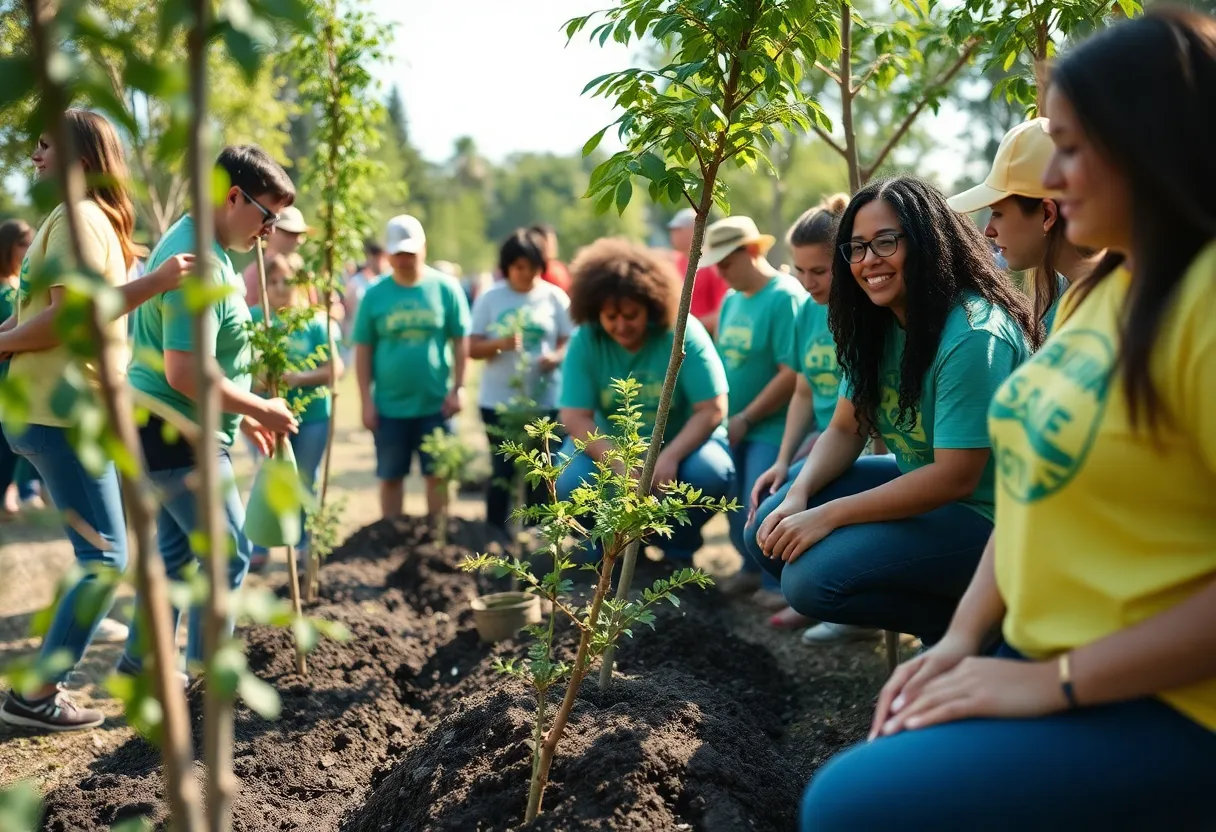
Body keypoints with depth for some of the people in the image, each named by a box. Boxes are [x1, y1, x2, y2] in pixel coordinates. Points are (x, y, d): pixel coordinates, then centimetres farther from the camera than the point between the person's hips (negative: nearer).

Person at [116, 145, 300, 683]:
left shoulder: (194, 245, 12)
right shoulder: (200, 263, -22)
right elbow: (185, 374, -27)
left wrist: (242, 417, 20)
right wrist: (261, 410, -16)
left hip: (163, 432, 10)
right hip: (178, 437, -10)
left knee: (175, 550, 19)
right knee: (228, 554, -1)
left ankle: (140, 665, 30)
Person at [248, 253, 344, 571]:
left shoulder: (317, 321, -2)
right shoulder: (253, 317, -1)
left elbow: (336, 367, -7)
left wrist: (300, 377, -21)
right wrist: (253, 378, -25)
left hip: (312, 415, 0)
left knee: (306, 481, 10)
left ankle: (307, 545, 22)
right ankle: (259, 548, 10)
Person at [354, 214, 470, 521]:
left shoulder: (445, 288, -2)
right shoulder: (375, 294, 0)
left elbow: (461, 341, 2)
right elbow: (363, 351, 2)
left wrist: (458, 388, -4)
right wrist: (367, 400, -1)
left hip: (435, 404, -1)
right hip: (389, 406, 1)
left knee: (438, 475, 9)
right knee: (391, 477, 10)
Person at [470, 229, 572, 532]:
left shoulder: (555, 297, 2)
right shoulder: (489, 298, 2)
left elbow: (569, 342, 3)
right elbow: (473, 348, -1)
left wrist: (556, 357, -19)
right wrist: (500, 343, -20)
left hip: (545, 400, 1)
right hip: (499, 400, -1)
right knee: (502, 472, 3)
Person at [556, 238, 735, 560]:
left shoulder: (684, 333, -19)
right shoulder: (584, 341, -15)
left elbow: (712, 409, -20)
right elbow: (575, 417, -19)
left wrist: (670, 457, -34)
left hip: (682, 440, -1)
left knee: (710, 473, -32)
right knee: (572, 483, -28)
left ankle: (679, 550, 0)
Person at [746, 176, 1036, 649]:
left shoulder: (973, 336, -25)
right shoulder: (877, 326, 3)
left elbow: (955, 478, -25)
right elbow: (846, 429, 6)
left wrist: (828, 515, -23)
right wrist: (798, 496, -14)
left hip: (983, 517, -9)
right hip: (916, 483, 9)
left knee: (811, 578, -22)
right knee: (771, 532, 2)